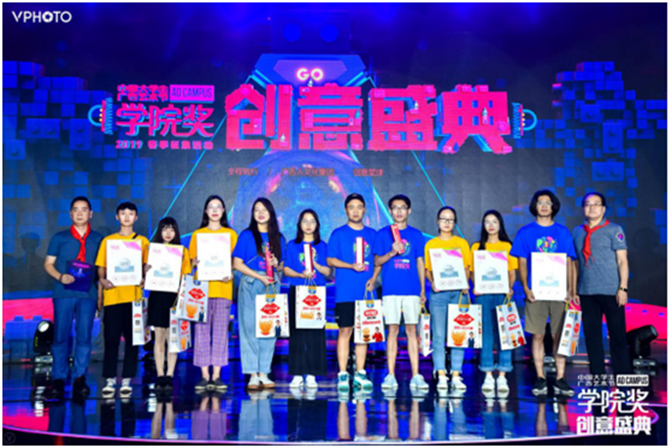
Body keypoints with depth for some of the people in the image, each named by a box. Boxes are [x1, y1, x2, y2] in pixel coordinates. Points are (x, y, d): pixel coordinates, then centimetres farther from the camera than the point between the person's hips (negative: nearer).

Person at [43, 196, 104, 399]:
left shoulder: (98, 239, 9)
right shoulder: (59, 238, 8)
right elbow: (48, 263, 8)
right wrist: (60, 276, -10)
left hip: (88, 293, 0)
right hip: (64, 293, 0)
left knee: (84, 336, 0)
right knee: (60, 336, 0)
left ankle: (80, 378, 10)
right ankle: (58, 379, 9)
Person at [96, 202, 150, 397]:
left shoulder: (142, 241, 10)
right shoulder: (108, 241, 11)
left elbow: (147, 266, 7)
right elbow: (101, 267, 9)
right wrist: (102, 280, -10)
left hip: (133, 295, 0)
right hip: (112, 295, 0)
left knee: (132, 338, 2)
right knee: (111, 338, 0)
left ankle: (127, 380, 9)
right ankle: (110, 380, 7)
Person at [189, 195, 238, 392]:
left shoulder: (231, 234, 12)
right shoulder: (197, 234, 13)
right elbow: (192, 260, 11)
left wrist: (231, 274, -11)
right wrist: (196, 262, -12)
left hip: (223, 287, 0)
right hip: (201, 287, 0)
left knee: (220, 331, -1)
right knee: (202, 330, -2)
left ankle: (217, 376, 4)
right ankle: (204, 376, 3)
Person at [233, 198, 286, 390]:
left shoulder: (278, 238, 13)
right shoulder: (247, 235, 3)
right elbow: (237, 264, -3)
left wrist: (276, 265, -7)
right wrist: (260, 276, -12)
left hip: (271, 285, 3)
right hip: (250, 285, -3)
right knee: (250, 327, -3)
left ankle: (264, 373, 8)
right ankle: (253, 374, 2)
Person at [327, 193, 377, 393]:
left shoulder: (372, 234, 13)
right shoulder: (338, 234, 3)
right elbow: (330, 260, -1)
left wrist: (374, 277, -2)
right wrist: (352, 266, -15)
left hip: (366, 291, 3)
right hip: (346, 292, -3)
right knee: (345, 331, -3)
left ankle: (360, 374, 13)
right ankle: (342, 375, 4)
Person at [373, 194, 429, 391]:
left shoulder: (416, 234, 11)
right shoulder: (383, 233, 7)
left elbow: (420, 262, 12)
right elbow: (377, 261, 5)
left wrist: (422, 289, 7)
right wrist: (392, 252, -13)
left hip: (412, 290, 1)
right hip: (391, 289, -1)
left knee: (412, 330, 2)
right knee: (392, 330, 0)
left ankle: (416, 376, 6)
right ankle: (390, 375, 6)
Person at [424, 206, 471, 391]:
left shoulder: (462, 243, 11)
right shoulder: (430, 244, 10)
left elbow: (466, 268, 9)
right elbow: (428, 269, 7)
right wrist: (432, 283, -12)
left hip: (458, 292, 1)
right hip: (438, 293, 0)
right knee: (438, 334, -1)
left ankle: (456, 376, 4)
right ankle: (441, 376, 5)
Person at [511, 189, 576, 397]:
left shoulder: (562, 232, 9)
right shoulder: (525, 232, 6)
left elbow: (568, 263, 8)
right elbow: (522, 263, 4)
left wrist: (569, 289, -3)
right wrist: (525, 288, -8)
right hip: (535, 292, -1)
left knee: (559, 335, 2)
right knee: (537, 335, 3)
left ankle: (560, 379, 8)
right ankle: (540, 378, 11)